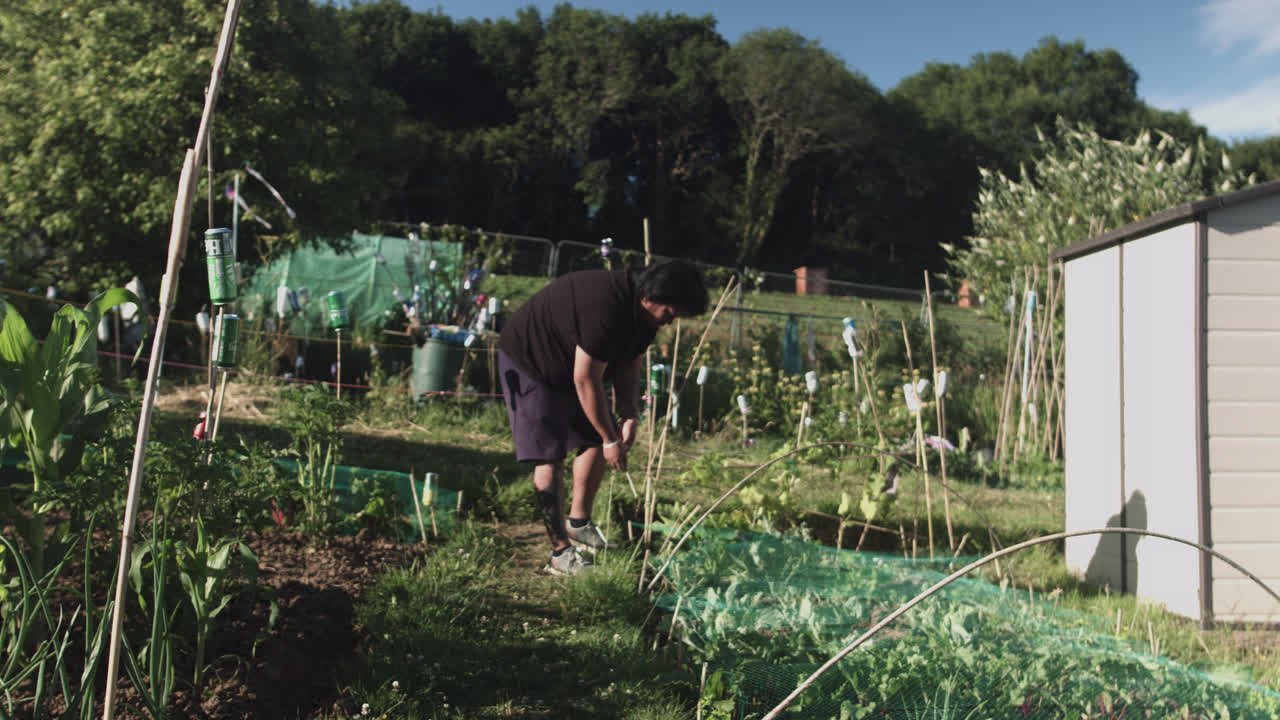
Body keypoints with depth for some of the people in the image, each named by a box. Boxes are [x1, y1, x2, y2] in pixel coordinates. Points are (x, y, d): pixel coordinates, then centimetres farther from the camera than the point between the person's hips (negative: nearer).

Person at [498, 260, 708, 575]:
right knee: (549, 456, -13)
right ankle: (560, 552, -8)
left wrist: (627, 417, -11)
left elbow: (630, 367, 3)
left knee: (595, 441, 11)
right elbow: (585, 380, -32)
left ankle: (579, 522, 28)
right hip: (528, 363, -9)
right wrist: (610, 439, -24)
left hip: (572, 367, 9)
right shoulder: (606, 308, -37)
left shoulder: (643, 312, -7)